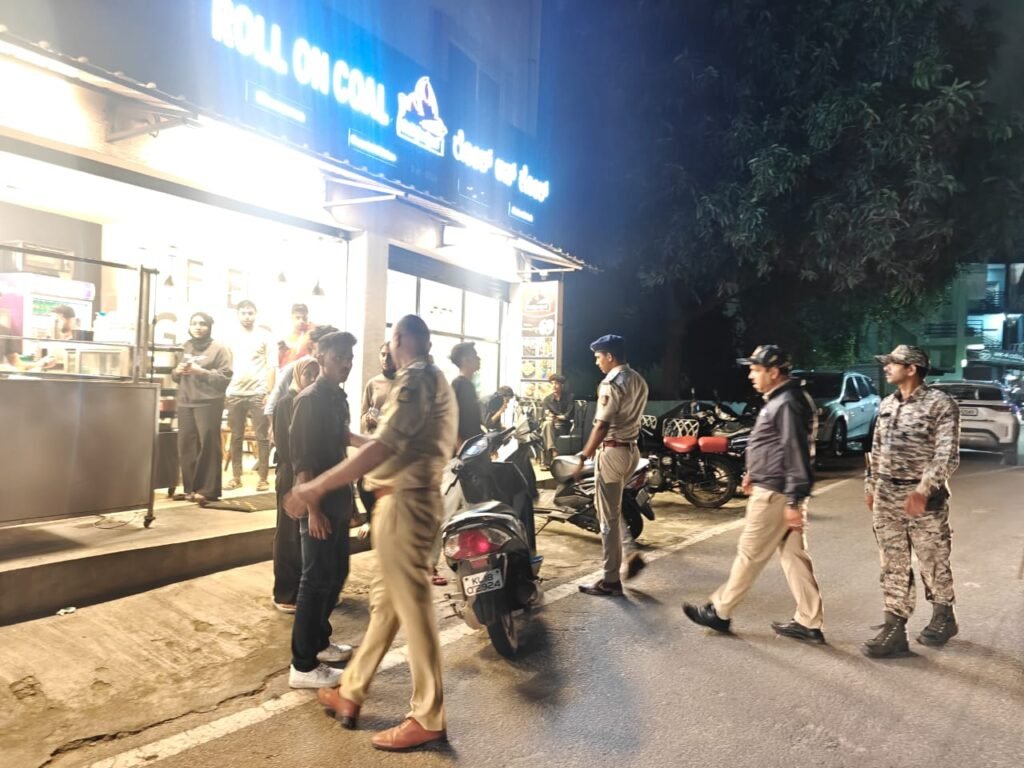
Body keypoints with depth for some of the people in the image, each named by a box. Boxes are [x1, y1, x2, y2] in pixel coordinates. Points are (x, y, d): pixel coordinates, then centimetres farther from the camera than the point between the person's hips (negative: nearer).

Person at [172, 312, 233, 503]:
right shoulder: (184, 348, 17)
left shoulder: (219, 349, 0)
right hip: (185, 403, 6)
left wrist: (201, 372, -16)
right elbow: (175, 376, 25)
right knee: (185, 446, 5)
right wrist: (178, 371, 3)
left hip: (208, 403, -5)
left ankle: (207, 490, -1)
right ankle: (190, 488, 14)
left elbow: (225, 377, -7)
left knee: (208, 446, -6)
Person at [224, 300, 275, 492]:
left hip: (257, 394, -3)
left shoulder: (264, 336, 3)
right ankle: (236, 477, 16)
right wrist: (225, 391, 3)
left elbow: (271, 366, 0)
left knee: (262, 437, -1)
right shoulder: (232, 338, 11)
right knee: (236, 437, 8)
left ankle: (263, 478, 4)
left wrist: (268, 392, -8)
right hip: (235, 394, 3)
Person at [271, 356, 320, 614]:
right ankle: (285, 594, 12)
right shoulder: (285, 404, -3)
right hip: (292, 477, -4)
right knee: (290, 535, 3)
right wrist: (298, 473, -15)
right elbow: (283, 445, -8)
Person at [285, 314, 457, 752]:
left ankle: (429, 719, 10)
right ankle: (351, 693, 30)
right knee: (385, 600, 16)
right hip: (410, 498, 11)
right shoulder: (434, 378, 19)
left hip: (404, 501, -11)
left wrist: (317, 487, -25)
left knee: (412, 606, -2)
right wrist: (356, 437, 34)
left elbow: (385, 447, -25)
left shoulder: (415, 377, -13)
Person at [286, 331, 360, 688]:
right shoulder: (310, 399, -15)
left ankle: (319, 642, 33)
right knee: (317, 581, -2)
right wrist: (313, 508, -22)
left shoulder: (339, 397, 11)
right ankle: (303, 666, 8)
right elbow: (301, 458, -19)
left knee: (337, 574, 17)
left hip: (338, 501, 9)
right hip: (319, 505, -9)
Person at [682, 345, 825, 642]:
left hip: (776, 494, -10)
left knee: (750, 554, 1)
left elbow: (796, 454, -23)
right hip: (780, 490, 10)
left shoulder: (787, 404, -19)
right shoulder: (779, 400, 14)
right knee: (794, 555, 12)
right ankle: (809, 624, 19)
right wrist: (754, 473, 23)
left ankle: (719, 612, 13)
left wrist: (794, 502, -23)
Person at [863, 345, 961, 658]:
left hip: (924, 497, -5)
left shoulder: (941, 404, -10)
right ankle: (895, 630, 11)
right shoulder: (887, 404, 9)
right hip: (886, 496, 6)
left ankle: (943, 618, 34)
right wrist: (870, 486, 13)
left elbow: (947, 456, -16)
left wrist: (922, 490, -24)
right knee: (893, 566, 6)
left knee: (933, 563, 11)